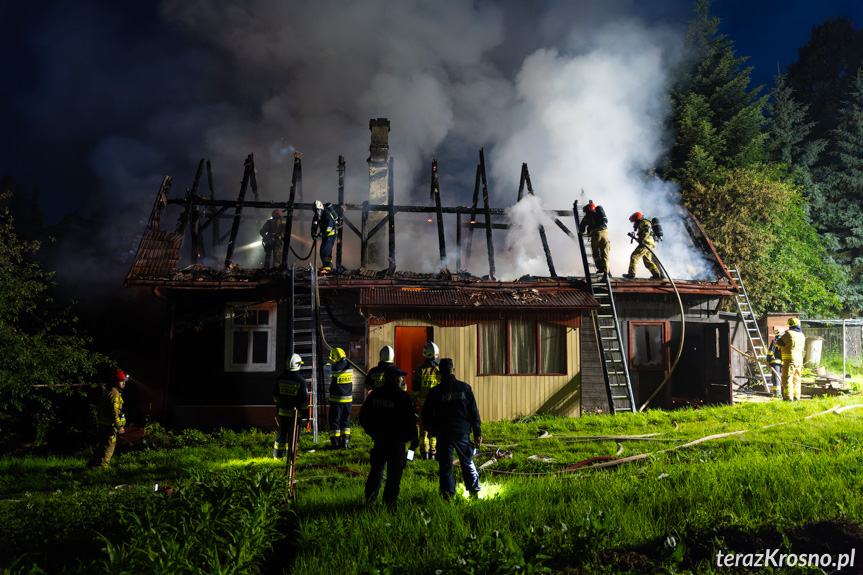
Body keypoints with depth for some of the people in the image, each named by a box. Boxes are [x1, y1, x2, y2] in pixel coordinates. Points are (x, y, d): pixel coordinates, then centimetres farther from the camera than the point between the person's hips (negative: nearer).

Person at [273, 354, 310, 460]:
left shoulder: (280, 378, 0)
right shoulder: (300, 381, -15)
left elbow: (276, 394, 13)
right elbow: (304, 399, -12)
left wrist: (277, 405, 28)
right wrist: (305, 411, -1)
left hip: (282, 411, 4)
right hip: (295, 413, -4)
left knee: (281, 433, 15)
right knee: (293, 435, 7)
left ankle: (277, 455, 21)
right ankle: (290, 456, 11)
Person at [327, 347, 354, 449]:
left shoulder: (335, 367, -18)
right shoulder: (349, 366, -3)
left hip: (336, 399, -5)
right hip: (348, 398, 5)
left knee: (335, 420, 6)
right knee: (346, 420, 15)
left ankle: (336, 443, 6)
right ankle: (345, 441, 14)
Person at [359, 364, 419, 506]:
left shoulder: (374, 394, 3)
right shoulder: (403, 397, -13)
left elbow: (363, 415, 11)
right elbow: (410, 420, -12)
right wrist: (413, 439, 0)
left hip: (379, 440, 5)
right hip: (396, 441, -5)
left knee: (376, 469, 18)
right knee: (394, 472, 4)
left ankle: (370, 498, 21)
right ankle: (389, 501, 6)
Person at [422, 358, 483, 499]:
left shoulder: (435, 391, -4)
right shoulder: (465, 387, 0)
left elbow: (426, 415, 0)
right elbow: (474, 411, 2)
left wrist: (433, 431, 14)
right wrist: (477, 433, 7)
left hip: (443, 434, -2)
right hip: (463, 432, 2)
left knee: (445, 466, 5)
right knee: (468, 462, 16)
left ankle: (448, 495, 5)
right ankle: (474, 491, 19)